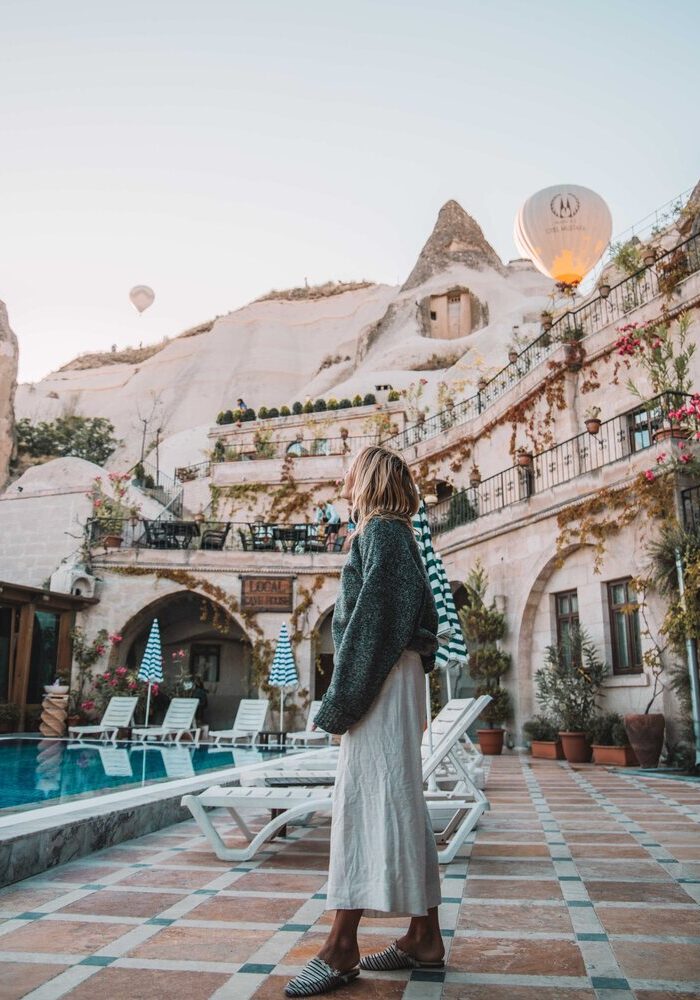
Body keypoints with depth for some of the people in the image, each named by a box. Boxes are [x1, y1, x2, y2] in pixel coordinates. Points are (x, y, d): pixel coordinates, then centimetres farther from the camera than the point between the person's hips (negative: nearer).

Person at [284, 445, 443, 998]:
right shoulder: (396, 533, 20)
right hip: (392, 678, 10)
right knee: (398, 802, 9)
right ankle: (424, 937, 15)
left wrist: (342, 697, -17)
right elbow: (423, 618, 20)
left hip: (381, 680, -10)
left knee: (367, 798, -9)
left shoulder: (380, 530, -8)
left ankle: (342, 947, -5)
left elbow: (372, 615, -17)